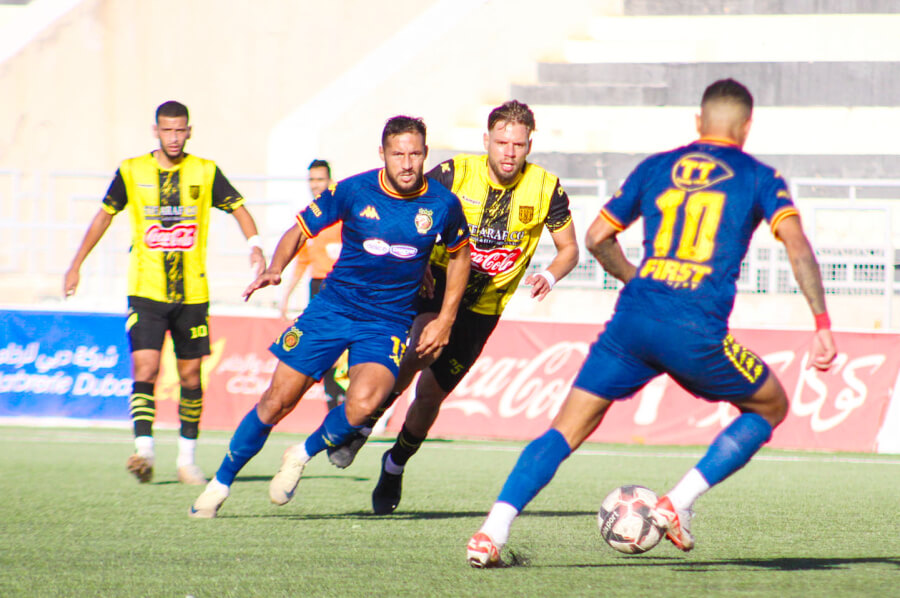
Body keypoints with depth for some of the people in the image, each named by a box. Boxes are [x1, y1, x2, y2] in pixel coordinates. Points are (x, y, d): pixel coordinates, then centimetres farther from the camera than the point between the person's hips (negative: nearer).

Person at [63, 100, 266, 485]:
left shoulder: (205, 172, 1)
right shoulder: (132, 172, 2)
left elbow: (238, 208, 7)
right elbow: (104, 216, 14)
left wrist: (255, 247, -11)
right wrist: (76, 265, 16)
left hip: (192, 293, 1)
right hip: (146, 291, -1)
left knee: (190, 376, 6)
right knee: (145, 367, -16)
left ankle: (187, 458, 17)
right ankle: (144, 450, -22)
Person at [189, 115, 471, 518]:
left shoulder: (443, 205, -6)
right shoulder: (354, 191, -9)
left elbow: (460, 254, 13)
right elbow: (301, 229, 3)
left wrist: (445, 320, 8)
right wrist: (274, 269, -16)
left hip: (389, 322, 0)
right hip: (334, 307, 0)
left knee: (363, 403, -27)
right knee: (277, 400, -2)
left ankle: (303, 455, 2)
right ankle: (221, 484, 17)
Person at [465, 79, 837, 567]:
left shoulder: (655, 168, 19)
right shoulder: (758, 178, 10)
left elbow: (596, 238, 23)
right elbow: (797, 245, -4)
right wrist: (823, 326, -5)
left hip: (632, 321, 3)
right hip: (697, 331, -3)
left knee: (563, 433, 9)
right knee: (770, 408, 21)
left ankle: (493, 530, -10)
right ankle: (677, 505, 7)